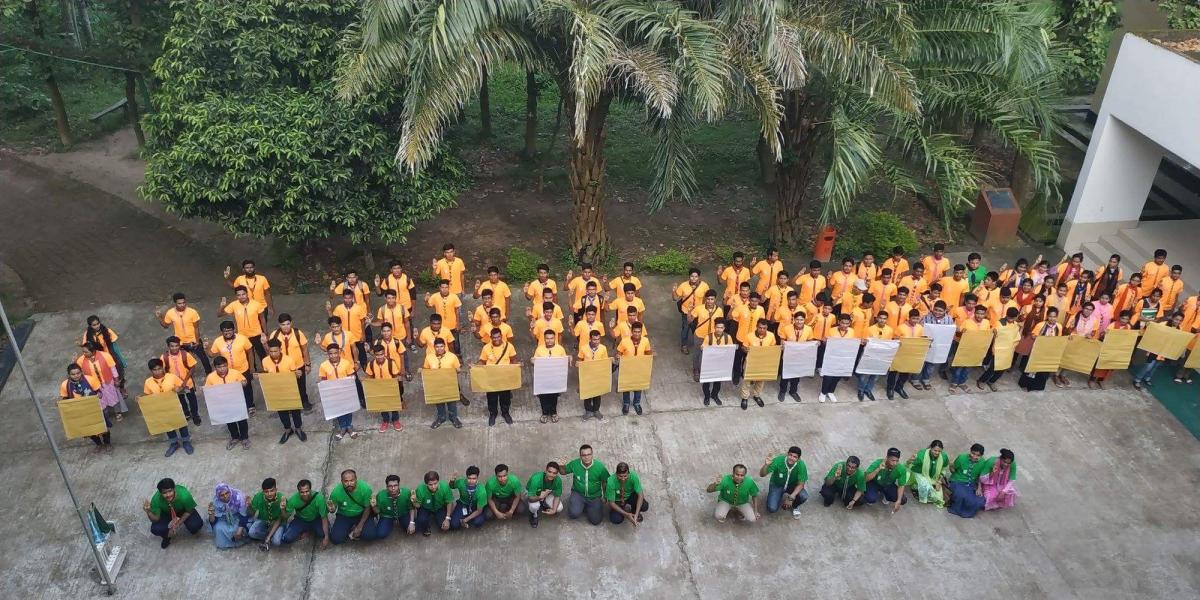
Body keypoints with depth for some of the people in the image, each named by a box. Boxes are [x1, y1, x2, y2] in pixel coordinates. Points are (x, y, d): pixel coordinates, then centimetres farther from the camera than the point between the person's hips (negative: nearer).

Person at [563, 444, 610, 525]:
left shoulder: (600, 466, -17)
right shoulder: (574, 464, -14)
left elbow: (605, 482, -2)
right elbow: (564, 471, 4)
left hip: (594, 496, 0)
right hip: (578, 494, 0)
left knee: (595, 520, -10)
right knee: (574, 514, -25)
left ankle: (588, 506, 22)